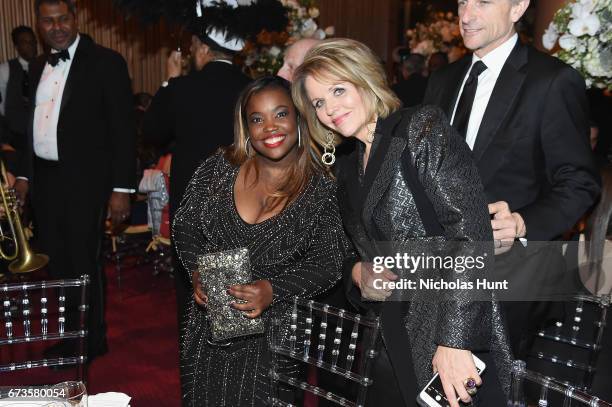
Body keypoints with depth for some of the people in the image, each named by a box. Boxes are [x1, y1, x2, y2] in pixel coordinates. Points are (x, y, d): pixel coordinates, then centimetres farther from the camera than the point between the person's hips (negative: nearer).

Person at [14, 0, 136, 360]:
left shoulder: (106, 62, -8)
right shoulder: (38, 67, 13)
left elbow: (123, 128, -11)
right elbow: (34, 123, 19)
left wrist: (121, 188, -15)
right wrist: (24, 174, 14)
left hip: (85, 181, -6)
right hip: (44, 179, 7)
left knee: (85, 262, 1)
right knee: (57, 262, 14)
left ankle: (93, 340, 20)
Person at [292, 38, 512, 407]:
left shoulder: (423, 127, -9)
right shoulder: (348, 169, 12)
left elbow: (470, 229, -19)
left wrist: (454, 340, -23)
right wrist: (359, 273, -3)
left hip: (460, 335, -6)